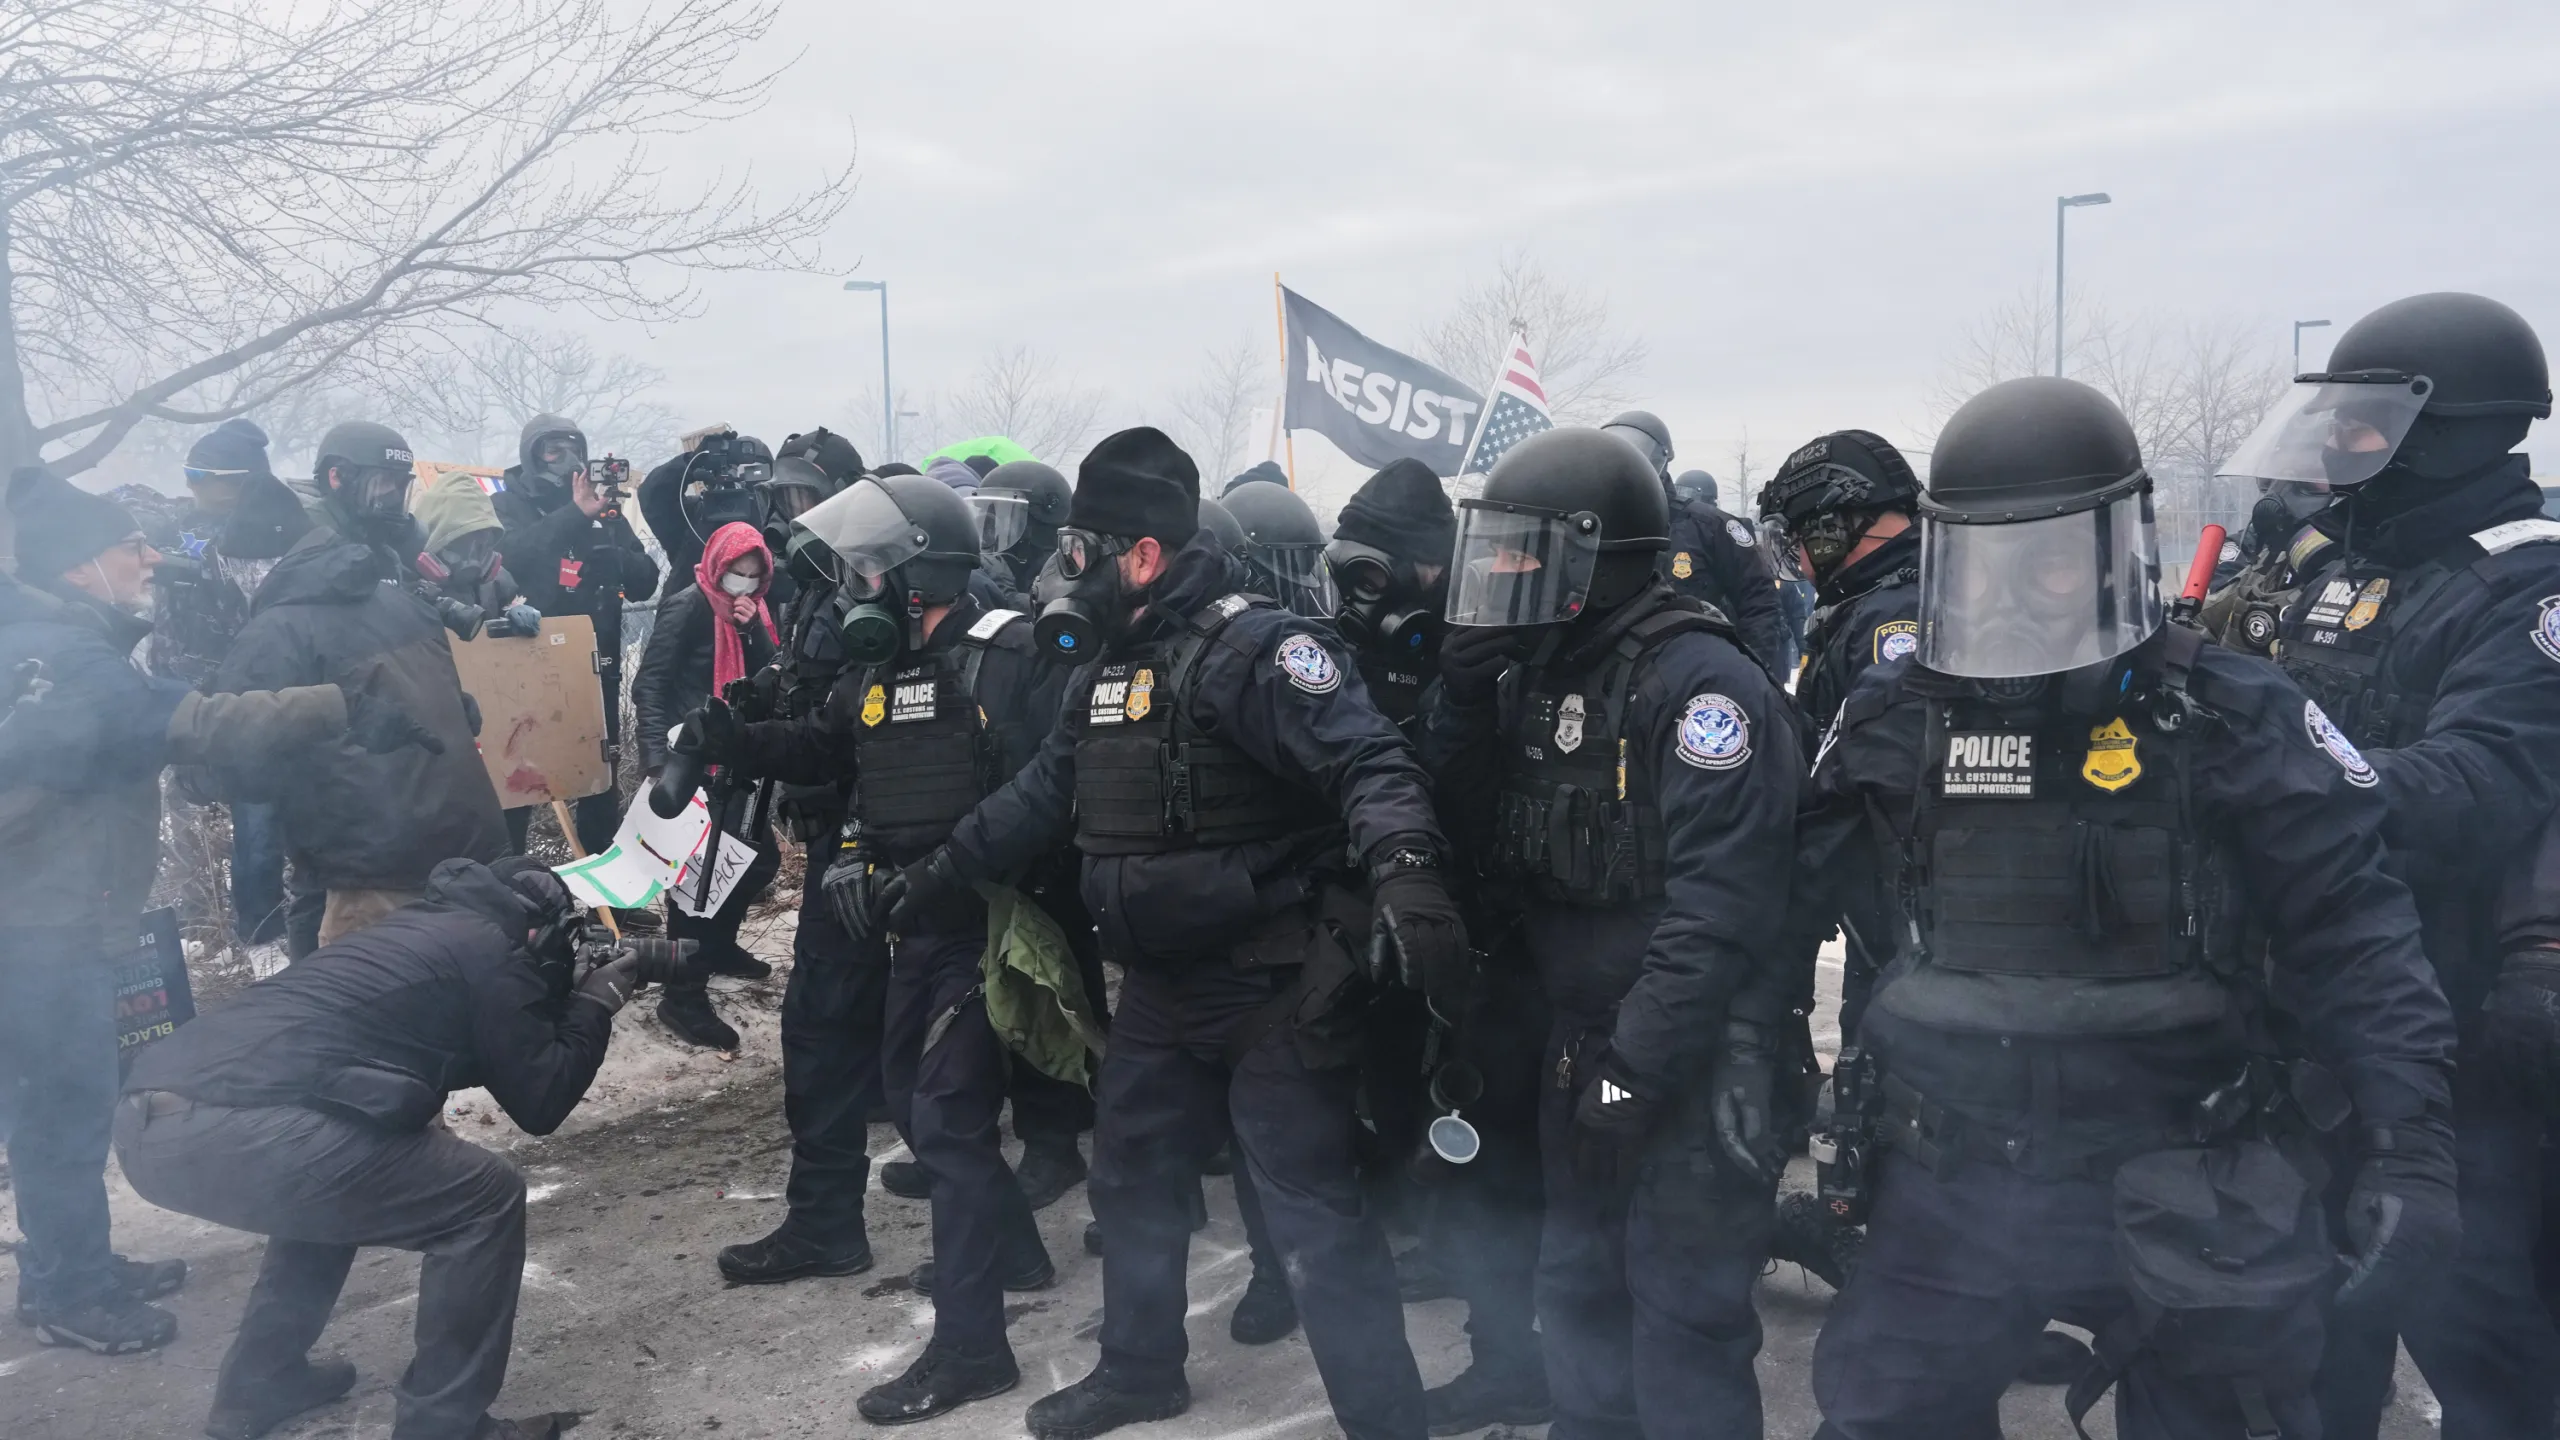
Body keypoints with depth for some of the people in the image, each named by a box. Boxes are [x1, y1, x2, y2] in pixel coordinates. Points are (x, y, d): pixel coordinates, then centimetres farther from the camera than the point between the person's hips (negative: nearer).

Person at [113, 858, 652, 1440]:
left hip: (147, 1120, 10)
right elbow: (539, 1101, 8)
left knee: (329, 1177, 37)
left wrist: (568, 1000, 35)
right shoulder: (491, 951, 5)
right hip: (230, 1130, -10)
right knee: (487, 1198, 3)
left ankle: (255, 1384, 38)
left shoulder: (428, 929, 30)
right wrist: (594, 1005, 21)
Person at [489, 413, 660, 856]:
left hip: (596, 664, 3)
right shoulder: (507, 504, 0)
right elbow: (510, 556, -22)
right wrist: (575, 515, -27)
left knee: (602, 775, 10)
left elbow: (645, 582, 3)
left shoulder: (605, 509, 9)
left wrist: (613, 554, -17)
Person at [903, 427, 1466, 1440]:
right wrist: (943, 867, 27)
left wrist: (1403, 868, -46)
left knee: (1312, 1214, -4)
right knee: (1132, 1182, 22)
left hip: (1273, 984, -9)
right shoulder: (1107, 663, 10)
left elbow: (1367, 761, -29)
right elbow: (1047, 789, 22)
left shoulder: (1249, 645, -19)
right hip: (1164, 984, 10)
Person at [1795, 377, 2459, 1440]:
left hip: (2184, 1195, -2)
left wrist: (2411, 1143, -15)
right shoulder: (1892, 722, -1)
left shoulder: (2228, 719, -9)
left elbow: (2353, 933, -9)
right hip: (1948, 1190, 2)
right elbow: (1786, 901, 5)